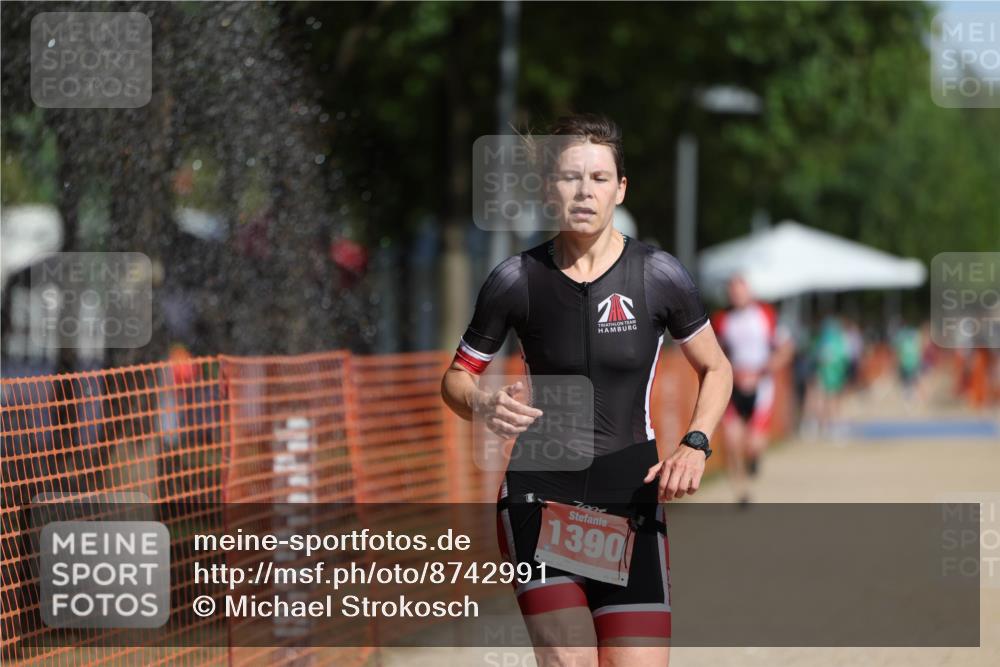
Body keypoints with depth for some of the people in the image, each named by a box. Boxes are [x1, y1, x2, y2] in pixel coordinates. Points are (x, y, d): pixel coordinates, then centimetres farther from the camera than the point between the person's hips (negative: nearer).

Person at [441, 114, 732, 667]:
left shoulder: (657, 275, -1)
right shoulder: (517, 279, -1)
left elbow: (714, 369, 13)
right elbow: (457, 378, 11)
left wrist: (695, 445, -4)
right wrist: (485, 407, -13)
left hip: (632, 497, 1)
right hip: (539, 491, -1)